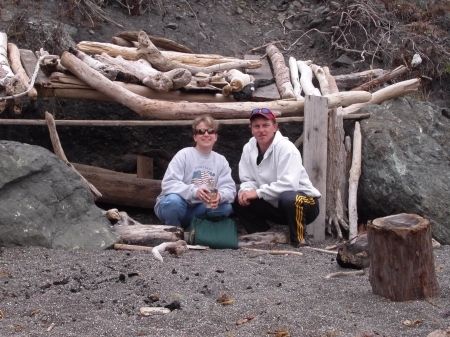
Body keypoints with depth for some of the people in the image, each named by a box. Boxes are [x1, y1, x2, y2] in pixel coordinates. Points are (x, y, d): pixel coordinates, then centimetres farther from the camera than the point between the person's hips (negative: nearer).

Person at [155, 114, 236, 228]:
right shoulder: (184, 155, -8)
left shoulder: (221, 160, 6)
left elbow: (229, 188, -4)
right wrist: (194, 192, -37)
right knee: (174, 200, -36)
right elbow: (168, 184, -19)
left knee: (226, 206, -20)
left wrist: (220, 196, -30)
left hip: (199, 212, 4)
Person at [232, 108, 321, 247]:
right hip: (275, 206, 6)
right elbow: (247, 180, 2)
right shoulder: (249, 148, -4)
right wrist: (246, 191, -22)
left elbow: (289, 184, -31)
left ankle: (299, 239, -12)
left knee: (288, 198, -38)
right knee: (239, 201, -9)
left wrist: (258, 193, -27)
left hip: (304, 201, -6)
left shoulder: (286, 148, -23)